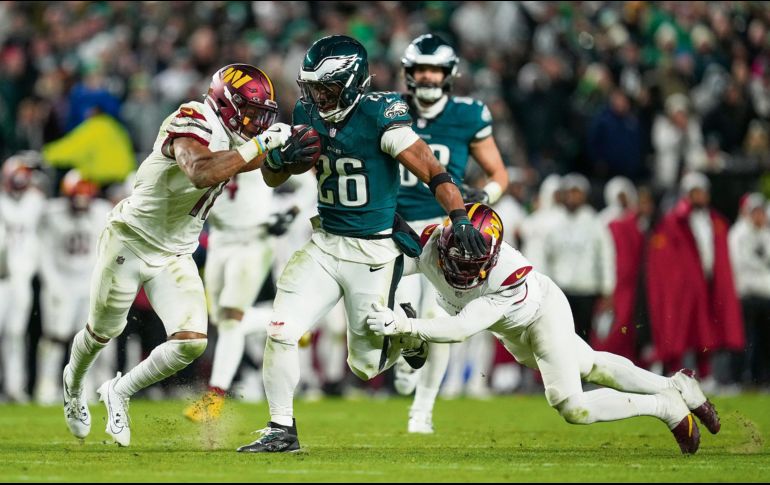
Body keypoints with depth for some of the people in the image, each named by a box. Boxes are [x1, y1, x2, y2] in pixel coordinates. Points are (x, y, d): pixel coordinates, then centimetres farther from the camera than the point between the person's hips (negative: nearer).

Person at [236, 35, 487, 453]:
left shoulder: (378, 117, -18)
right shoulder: (308, 114, 0)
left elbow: (432, 172, -20)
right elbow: (274, 179, 11)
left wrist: (460, 218, -34)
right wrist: (276, 155, -12)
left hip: (374, 252, -5)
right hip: (324, 243, 5)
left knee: (366, 364, 4)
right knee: (280, 332, -10)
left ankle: (407, 334, 38)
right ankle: (281, 430, 5)